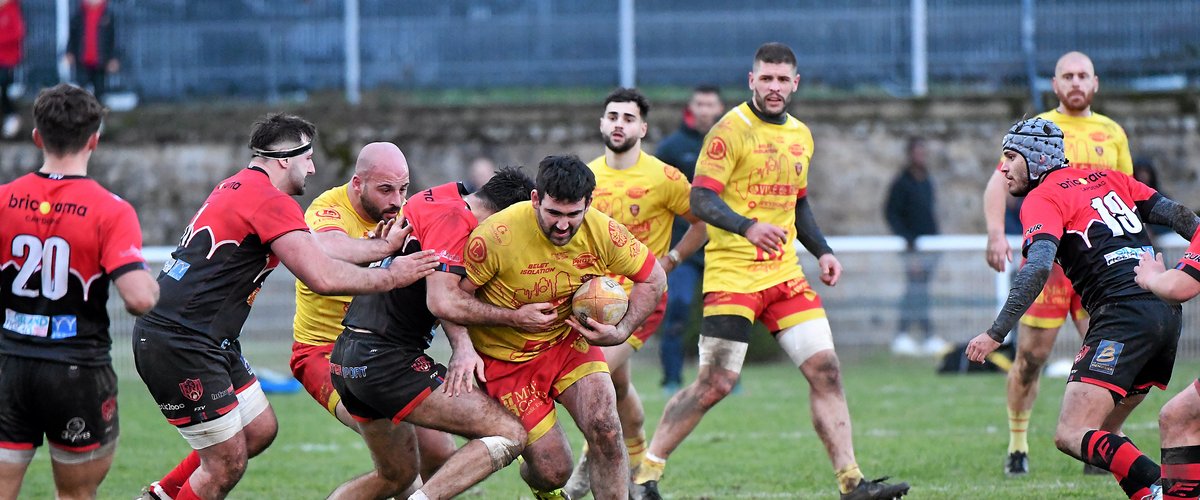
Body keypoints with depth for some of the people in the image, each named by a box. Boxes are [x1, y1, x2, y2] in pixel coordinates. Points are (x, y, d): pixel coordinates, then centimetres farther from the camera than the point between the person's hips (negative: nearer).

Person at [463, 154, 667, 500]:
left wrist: (621, 332, -14)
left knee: (605, 429, -22)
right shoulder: (496, 237, -26)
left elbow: (653, 280, -1)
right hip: (508, 356, -3)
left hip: (570, 341, 3)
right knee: (553, 471, -4)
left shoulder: (603, 232, -16)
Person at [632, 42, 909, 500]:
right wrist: (748, 227, -31)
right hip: (732, 272, -6)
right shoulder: (731, 130, -9)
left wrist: (822, 252, 12)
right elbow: (701, 200, -15)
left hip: (785, 272, 7)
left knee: (825, 370, -3)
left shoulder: (800, 136, 15)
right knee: (715, 384, -9)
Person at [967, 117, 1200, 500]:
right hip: (1167, 310, 8)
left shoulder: (1042, 199, 0)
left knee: (1071, 435, -14)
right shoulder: (1107, 178, 21)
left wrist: (996, 334, -17)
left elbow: (1038, 268, -16)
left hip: (1124, 315, -8)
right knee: (1096, 434, 15)